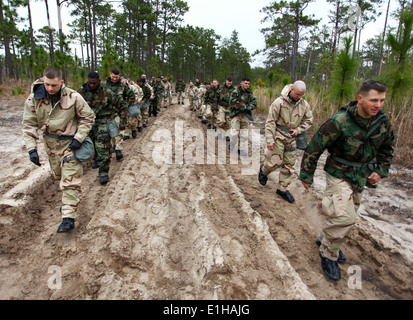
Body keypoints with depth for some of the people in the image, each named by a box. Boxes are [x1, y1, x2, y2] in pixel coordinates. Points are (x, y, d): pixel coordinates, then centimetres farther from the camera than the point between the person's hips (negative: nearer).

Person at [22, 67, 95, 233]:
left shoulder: (73, 97, -18)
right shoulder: (34, 99, -10)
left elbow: (88, 117, -7)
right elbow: (29, 125, -3)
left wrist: (78, 138, -15)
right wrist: (31, 148, -13)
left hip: (70, 142, -4)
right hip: (50, 142, 4)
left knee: (70, 180, -8)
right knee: (58, 175, 21)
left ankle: (68, 218, -5)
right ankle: (68, 201, 48)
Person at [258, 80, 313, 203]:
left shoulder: (304, 105, 1)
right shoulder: (279, 102, -14)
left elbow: (308, 120, 15)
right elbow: (270, 122, -13)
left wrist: (298, 130, -3)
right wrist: (270, 140, -17)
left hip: (292, 137, 5)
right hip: (278, 135, -5)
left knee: (289, 165, 7)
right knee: (275, 161, -7)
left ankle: (283, 189, 21)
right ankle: (263, 170, 29)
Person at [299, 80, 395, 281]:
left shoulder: (382, 120, -6)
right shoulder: (339, 122, -25)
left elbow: (387, 148, 14)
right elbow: (314, 149, -18)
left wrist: (380, 170, 3)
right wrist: (306, 176, -11)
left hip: (361, 177, 7)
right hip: (339, 175, -7)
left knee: (348, 216, 17)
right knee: (344, 217, -19)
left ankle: (325, 239, 42)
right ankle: (328, 253, 6)